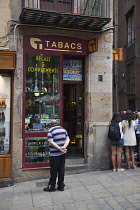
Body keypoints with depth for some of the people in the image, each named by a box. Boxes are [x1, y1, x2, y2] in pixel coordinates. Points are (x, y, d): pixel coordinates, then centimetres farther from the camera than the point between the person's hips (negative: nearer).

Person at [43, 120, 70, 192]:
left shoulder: (50, 130, -7)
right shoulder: (63, 129, 10)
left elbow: (51, 142, -18)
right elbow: (67, 139, 4)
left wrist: (59, 148, -19)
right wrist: (64, 147, -10)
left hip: (55, 153, -5)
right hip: (63, 153, 5)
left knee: (53, 170, 3)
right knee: (61, 169, 11)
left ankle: (52, 186, 12)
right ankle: (61, 186, 17)